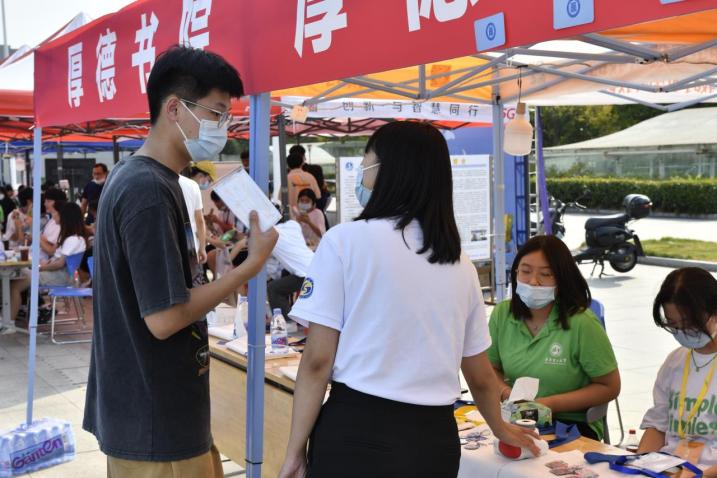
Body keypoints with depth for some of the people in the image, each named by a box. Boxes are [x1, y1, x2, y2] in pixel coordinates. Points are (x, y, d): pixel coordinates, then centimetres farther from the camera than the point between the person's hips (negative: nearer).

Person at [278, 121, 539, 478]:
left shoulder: (346, 240, -7)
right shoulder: (461, 265, 8)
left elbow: (317, 360, -9)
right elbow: (480, 376, 16)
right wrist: (500, 429, 35)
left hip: (357, 433, -4)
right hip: (435, 438, 5)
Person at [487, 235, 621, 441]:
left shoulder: (582, 323, -11)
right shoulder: (502, 314, 3)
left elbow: (609, 387, -3)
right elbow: (492, 368, 16)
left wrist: (552, 404, -14)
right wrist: (501, 389, -8)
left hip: (573, 425, -5)